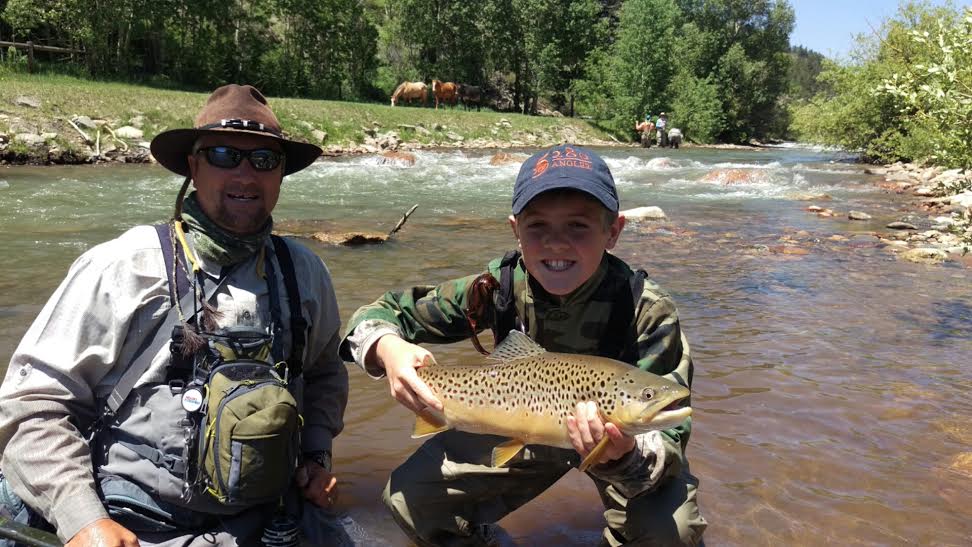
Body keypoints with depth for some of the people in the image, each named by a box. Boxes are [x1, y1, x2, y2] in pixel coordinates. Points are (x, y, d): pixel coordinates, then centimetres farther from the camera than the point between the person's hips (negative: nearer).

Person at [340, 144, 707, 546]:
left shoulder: (647, 312, -31)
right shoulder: (502, 284, -22)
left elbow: (667, 442, -30)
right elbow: (386, 313, -12)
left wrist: (621, 455, -54)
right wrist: (387, 348, -36)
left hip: (624, 437, -2)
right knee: (406, 499, -10)